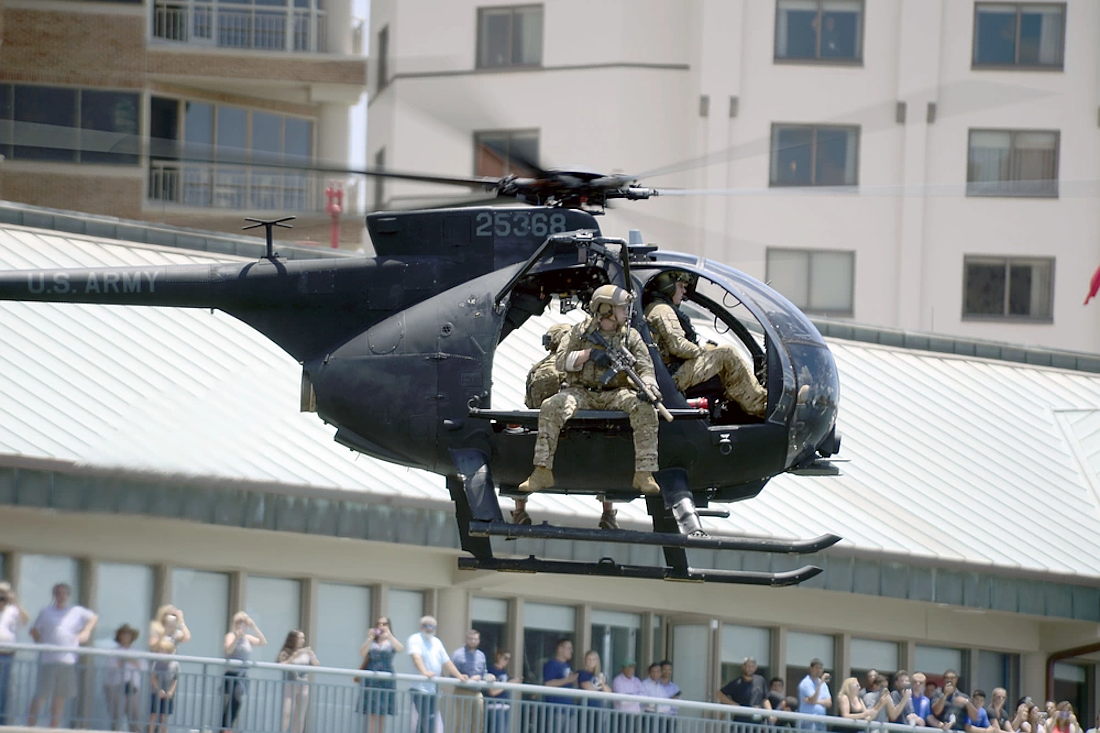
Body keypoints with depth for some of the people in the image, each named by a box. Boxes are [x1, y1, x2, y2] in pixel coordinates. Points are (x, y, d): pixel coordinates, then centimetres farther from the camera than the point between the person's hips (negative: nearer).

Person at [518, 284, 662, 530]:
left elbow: (645, 367, 0)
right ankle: (542, 471, -29)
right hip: (581, 392, -1)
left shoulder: (631, 337, 9)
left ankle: (644, 473, -32)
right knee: (551, 407, -31)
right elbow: (561, 360, -1)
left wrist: (648, 386, -23)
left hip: (615, 394, 1)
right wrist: (588, 354, -16)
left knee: (645, 409, -30)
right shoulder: (580, 332, 6)